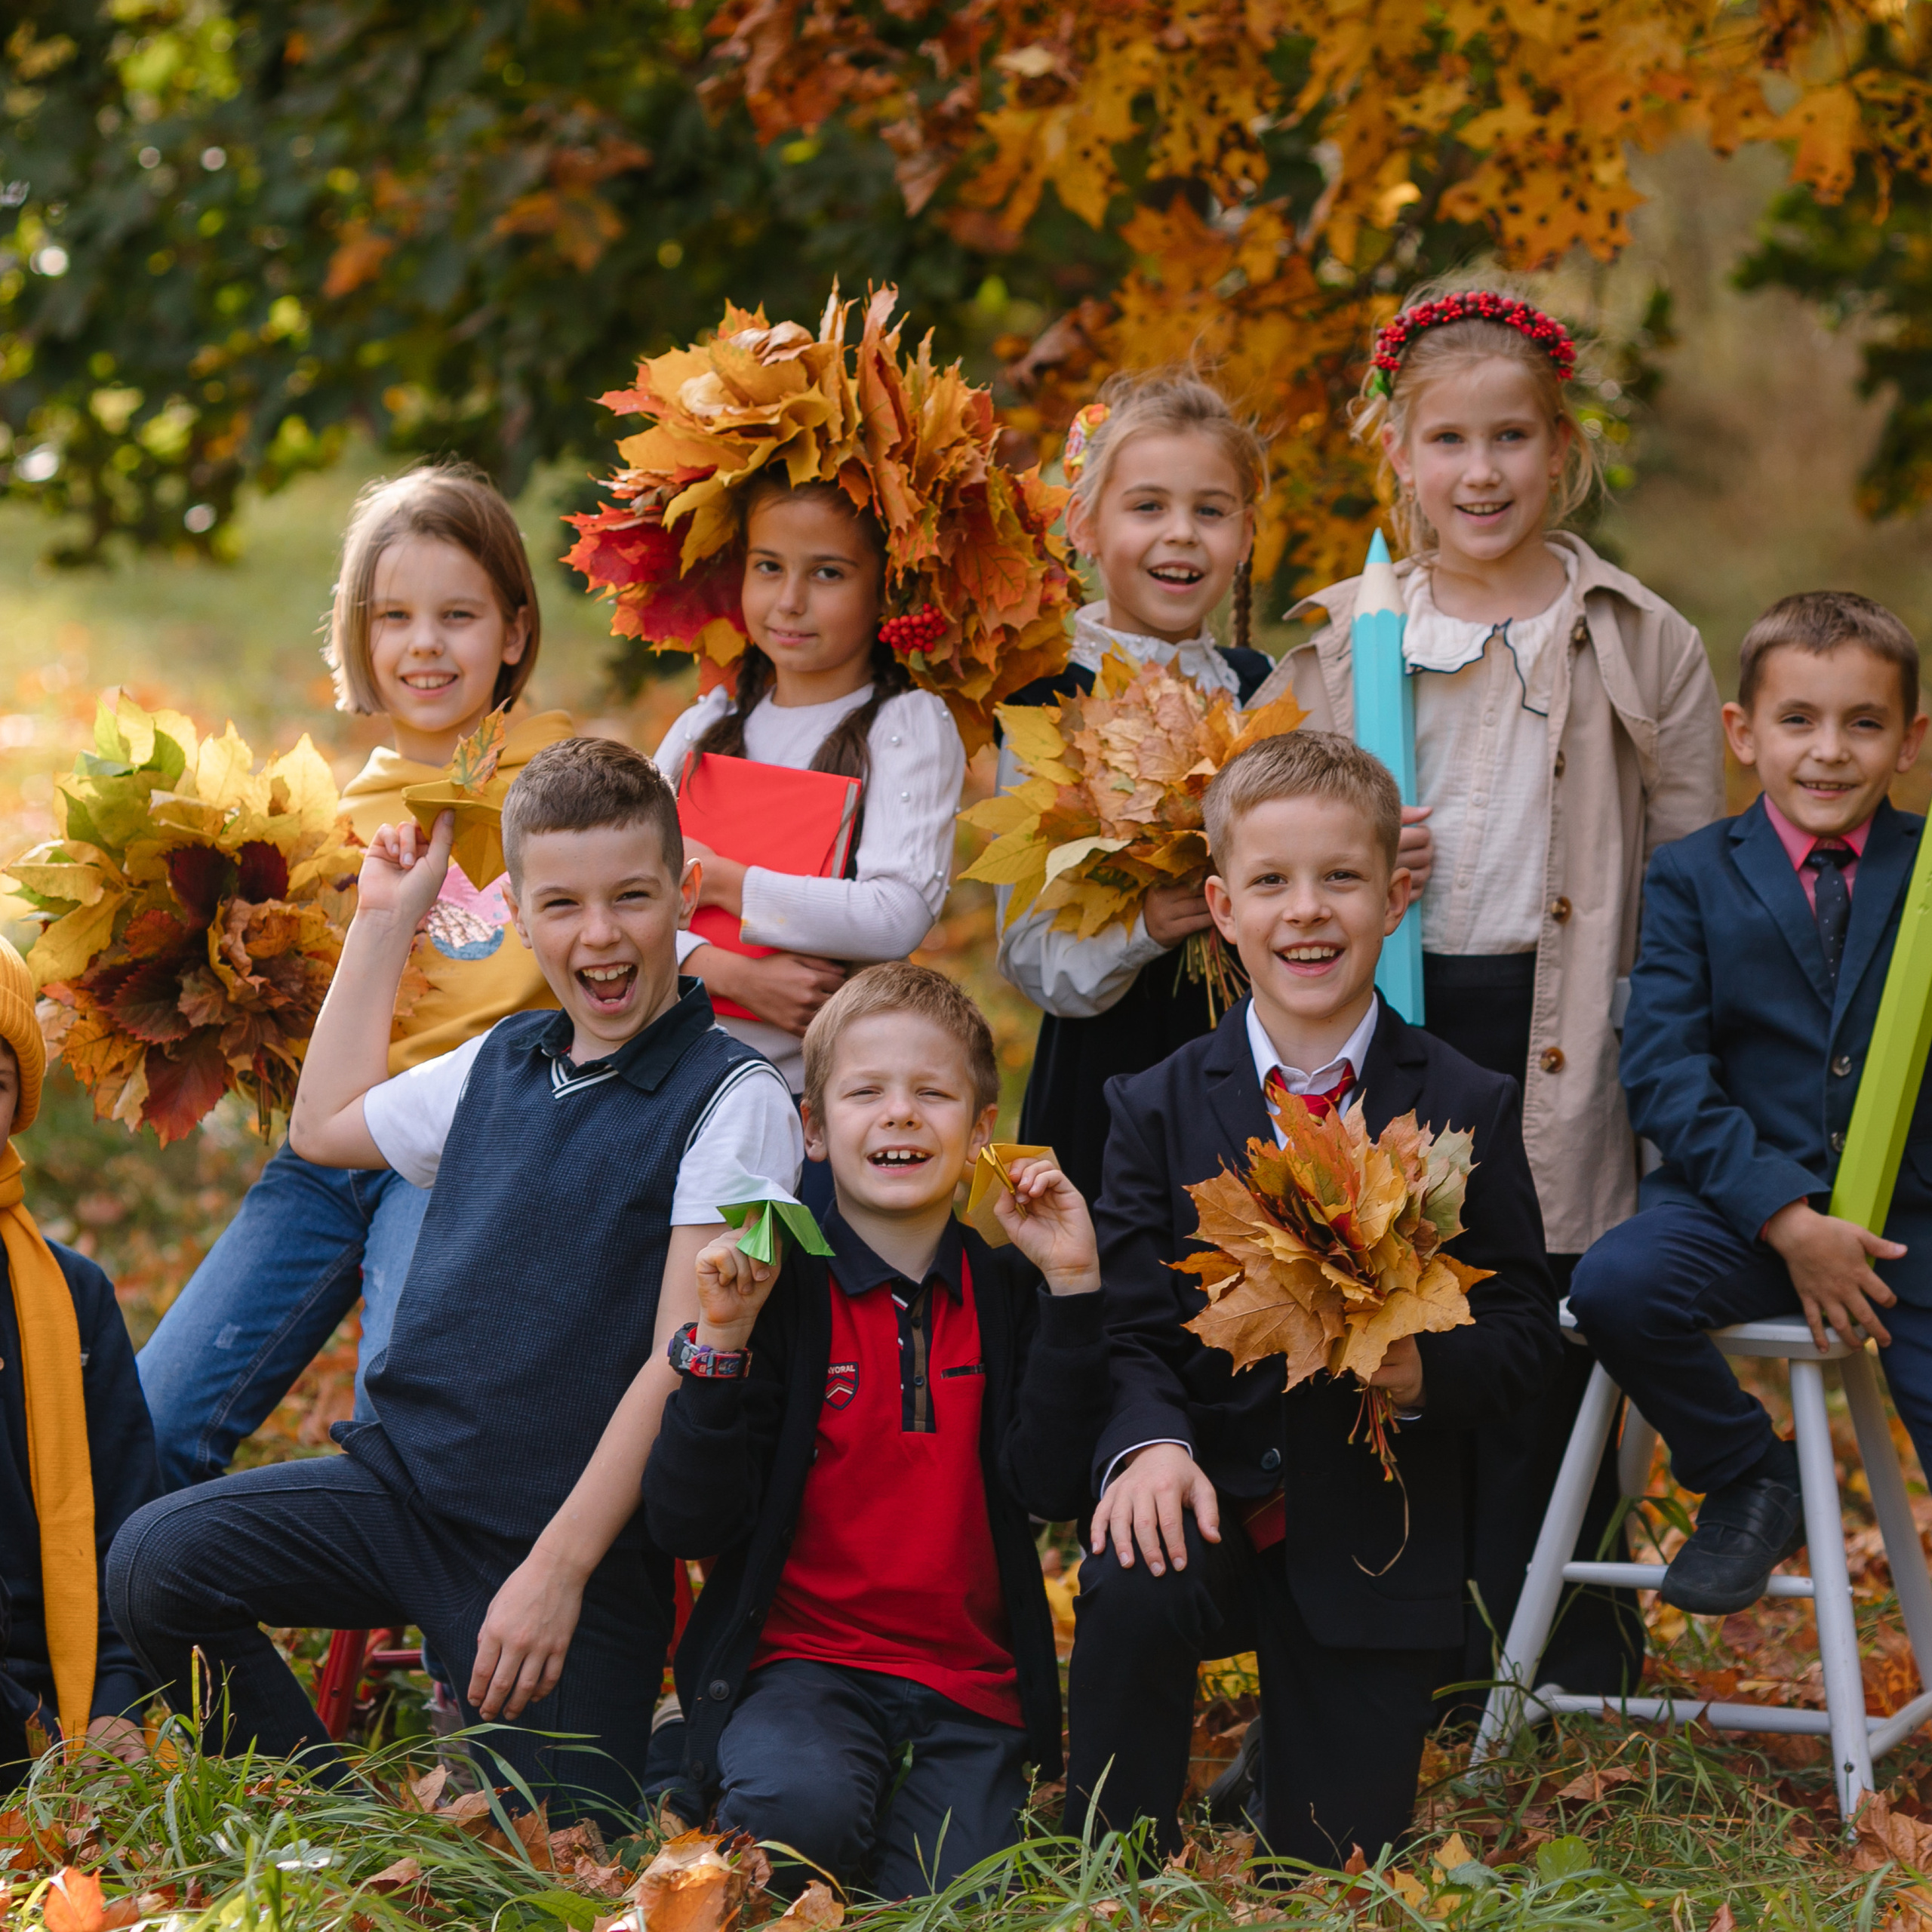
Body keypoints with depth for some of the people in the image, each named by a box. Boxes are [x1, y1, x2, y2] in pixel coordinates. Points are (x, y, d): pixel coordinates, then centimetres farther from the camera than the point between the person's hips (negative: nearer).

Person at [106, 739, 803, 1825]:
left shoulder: (732, 1100, -9)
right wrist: (385, 920, 26)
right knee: (157, 1564, -15)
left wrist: (557, 1570, -20)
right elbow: (327, 1125, 31)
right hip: (404, 1478, 6)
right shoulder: (502, 1063, 12)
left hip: (577, 1531, -6)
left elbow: (681, 1360, -14)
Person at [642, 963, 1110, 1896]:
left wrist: (1071, 1290, -10)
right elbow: (688, 1523, -5)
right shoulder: (772, 1290, -1)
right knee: (799, 1805, -35)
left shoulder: (1007, 1293, 8)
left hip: (970, 1685, 3)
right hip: (802, 1658, -3)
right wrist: (723, 1341, -17)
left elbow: (1054, 1488, -7)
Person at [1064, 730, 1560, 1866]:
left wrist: (1423, 1369, -21)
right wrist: (1152, 1443, -24)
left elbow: (1527, 1334, 1)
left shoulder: (1468, 1109, 0)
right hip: (1212, 1494, 0)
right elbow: (1131, 1330, -3)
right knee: (1129, 1593, -34)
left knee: (1339, 1858, 1)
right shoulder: (1158, 1109, 2)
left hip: (1377, 1532, 1)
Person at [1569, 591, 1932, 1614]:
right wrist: (1788, 1220, -17)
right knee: (1615, 1286, -28)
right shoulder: (1694, 877, 5)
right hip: (1743, 1201, -1)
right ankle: (1749, 1482, -1)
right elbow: (1664, 1072, -6)